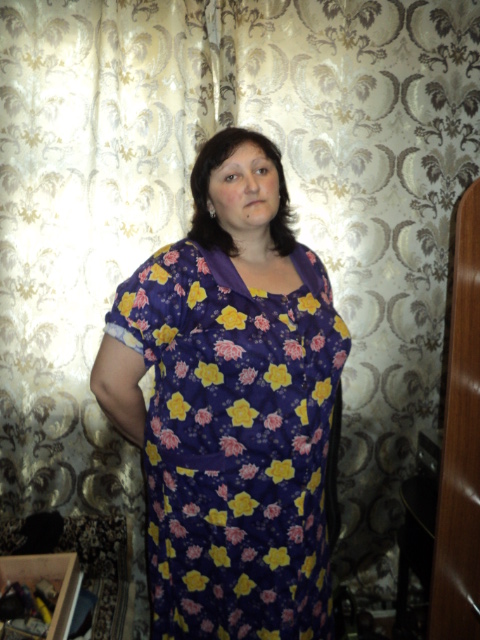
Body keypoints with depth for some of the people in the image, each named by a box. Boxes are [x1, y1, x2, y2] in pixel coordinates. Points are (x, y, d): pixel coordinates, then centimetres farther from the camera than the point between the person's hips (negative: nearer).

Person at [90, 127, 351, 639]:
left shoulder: (308, 265, 2)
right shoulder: (177, 274, -17)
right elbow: (110, 383, -12)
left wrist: (299, 452, 11)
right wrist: (168, 450, 1)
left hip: (298, 499, 5)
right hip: (206, 505, -4)